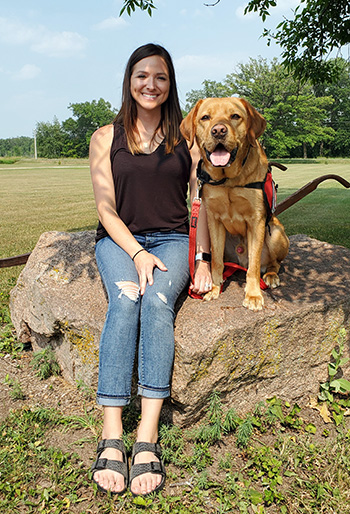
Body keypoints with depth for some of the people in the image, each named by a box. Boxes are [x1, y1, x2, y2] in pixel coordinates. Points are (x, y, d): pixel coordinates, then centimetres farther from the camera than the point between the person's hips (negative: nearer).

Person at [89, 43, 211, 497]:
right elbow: (106, 208, 1)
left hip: (173, 239, 0)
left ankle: (148, 437, -32)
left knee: (157, 301, -30)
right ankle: (112, 438, -31)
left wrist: (202, 258, -6)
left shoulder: (186, 136, 9)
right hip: (119, 240, 0)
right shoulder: (106, 137, 8)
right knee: (125, 300, -31)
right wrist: (137, 253, -15)